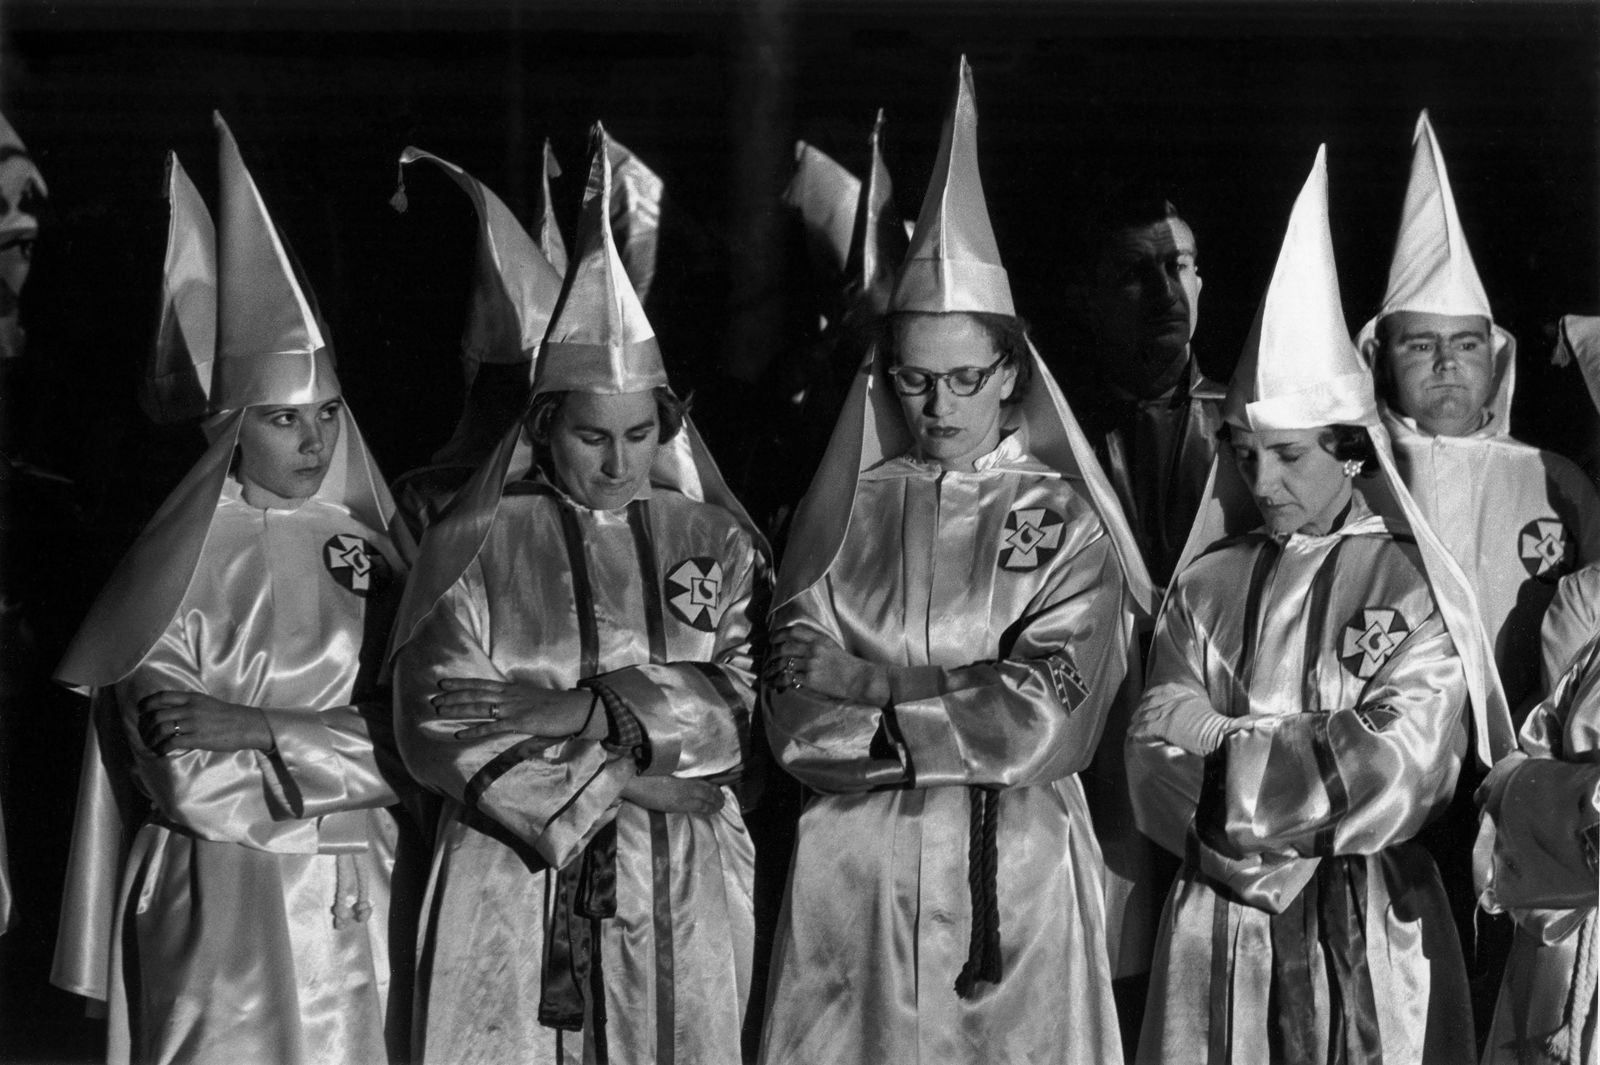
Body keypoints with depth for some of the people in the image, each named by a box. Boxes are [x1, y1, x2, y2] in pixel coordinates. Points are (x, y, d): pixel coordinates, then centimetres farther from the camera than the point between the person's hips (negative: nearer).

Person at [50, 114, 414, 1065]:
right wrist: (328, 742, -7)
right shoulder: (185, 548, -3)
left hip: (360, 899, 4)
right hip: (217, 893, -4)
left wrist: (255, 726, -10)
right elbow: (181, 770, -10)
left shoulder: (371, 549, 9)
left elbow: (406, 734, 0)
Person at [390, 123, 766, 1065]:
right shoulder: (477, 546, 2)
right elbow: (438, 726, -6)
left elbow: (734, 701, -3)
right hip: (514, 891, -2)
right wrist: (618, 776, -13)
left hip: (682, 891, 2)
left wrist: (568, 714, -13)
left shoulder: (714, 544, 9)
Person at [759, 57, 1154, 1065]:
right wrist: (964, 709, -13)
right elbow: (797, 717, -3)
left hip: (1016, 872, -1)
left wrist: (872, 701, -9)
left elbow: (1041, 723, -9)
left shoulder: (1062, 523, 2)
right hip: (852, 868, 1)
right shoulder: (844, 514, 7)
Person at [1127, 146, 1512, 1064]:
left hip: (1373, 932, -3)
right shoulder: (1207, 587, 7)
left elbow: (1395, 774, -14)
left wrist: (1223, 745, -12)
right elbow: (1157, 772, -1)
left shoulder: (1410, 588, -2)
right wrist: (1302, 760, -17)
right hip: (1217, 927, 3)